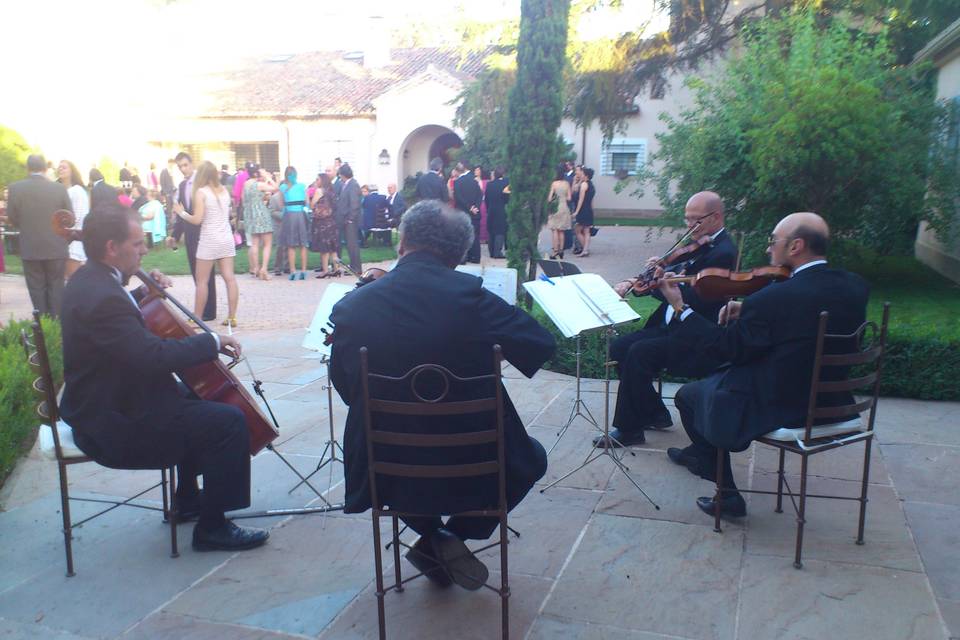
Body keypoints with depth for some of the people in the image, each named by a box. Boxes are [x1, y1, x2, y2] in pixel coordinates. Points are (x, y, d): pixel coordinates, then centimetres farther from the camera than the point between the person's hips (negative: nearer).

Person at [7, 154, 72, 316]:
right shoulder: (59, 188, -7)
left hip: (31, 248, 0)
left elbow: (12, 218, 1)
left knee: (37, 289, 8)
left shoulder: (15, 188, -7)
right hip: (56, 248, 0)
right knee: (56, 287, 11)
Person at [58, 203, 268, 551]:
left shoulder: (89, 279, 5)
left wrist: (142, 293, 8)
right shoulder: (102, 297, -28)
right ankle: (212, 527, -3)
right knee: (229, 421, -16)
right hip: (112, 425, -12)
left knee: (195, 401, 29)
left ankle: (188, 499, 39)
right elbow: (155, 356, -34)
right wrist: (213, 341, -21)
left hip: (103, 405, 12)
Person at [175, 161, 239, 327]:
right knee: (230, 278, 3)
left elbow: (197, 220, -12)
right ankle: (231, 317, 3)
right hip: (226, 238, 5)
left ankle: (196, 318, 8)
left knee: (201, 281, 3)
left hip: (209, 240, -5)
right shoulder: (224, 190, 8)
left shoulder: (201, 192, -8)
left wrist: (181, 212, 4)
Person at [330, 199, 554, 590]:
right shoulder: (470, 296, -17)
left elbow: (345, 387, 4)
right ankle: (455, 536, 11)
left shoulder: (350, 307, -9)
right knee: (531, 458, 28)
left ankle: (433, 537, 23)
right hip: (473, 473, -2)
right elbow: (542, 345, -6)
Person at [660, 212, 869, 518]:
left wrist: (680, 307, -6)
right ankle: (699, 453, 47)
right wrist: (747, 313, 1)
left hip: (776, 406, -8)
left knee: (688, 396, 15)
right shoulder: (855, 287, -4)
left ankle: (728, 496, 23)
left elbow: (727, 348, -14)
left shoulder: (772, 298, -27)